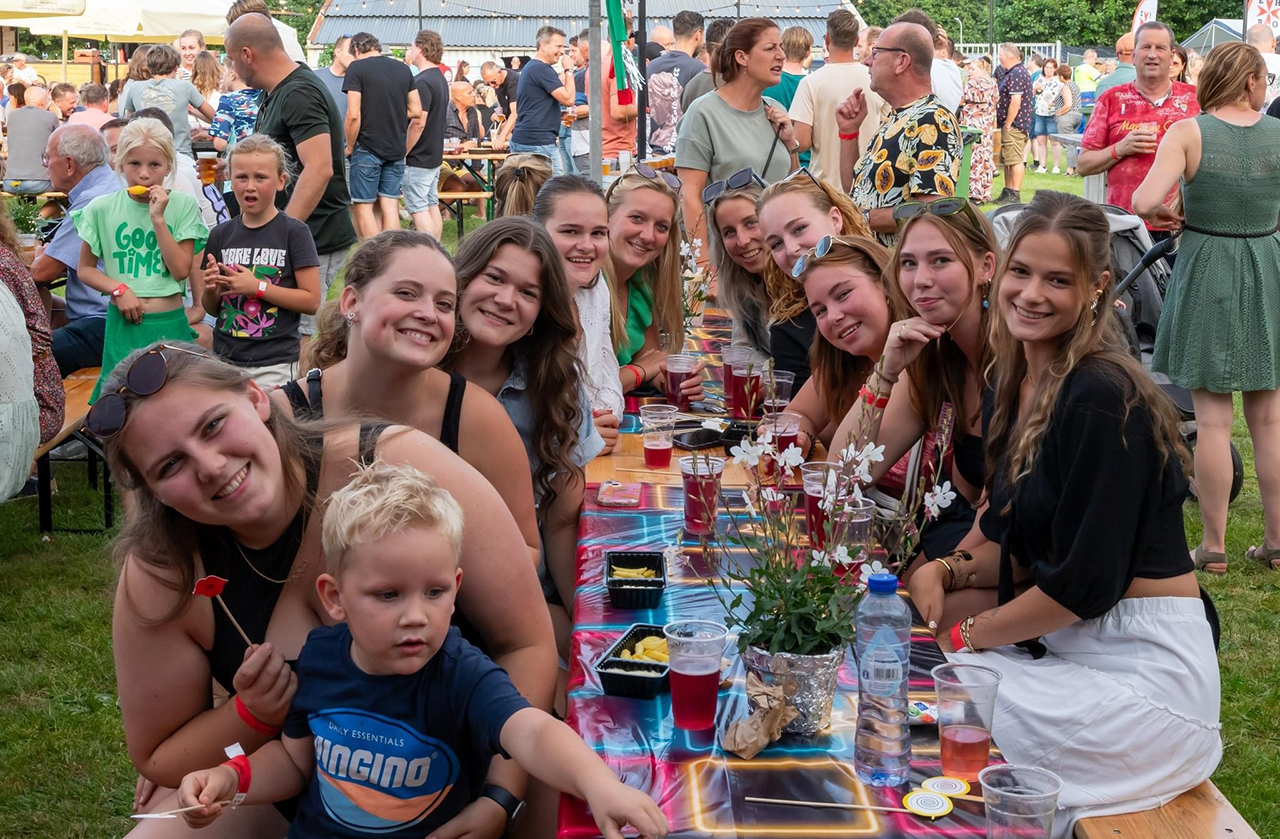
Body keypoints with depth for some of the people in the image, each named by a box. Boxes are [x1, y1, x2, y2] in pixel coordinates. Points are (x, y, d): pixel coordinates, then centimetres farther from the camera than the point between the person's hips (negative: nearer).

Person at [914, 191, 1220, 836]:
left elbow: (1085, 581, -20)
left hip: (1143, 666, -9)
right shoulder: (1011, 384, 7)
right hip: (1062, 638, 9)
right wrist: (945, 572, -4)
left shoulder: (1103, 397, -20)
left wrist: (972, 632, -9)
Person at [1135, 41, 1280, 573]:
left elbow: (1145, 200, -23)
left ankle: (1214, 547, 8)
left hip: (1207, 274, -3)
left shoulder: (1188, 133, -11)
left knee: (1213, 418, 2)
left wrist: (1158, 216, -1)